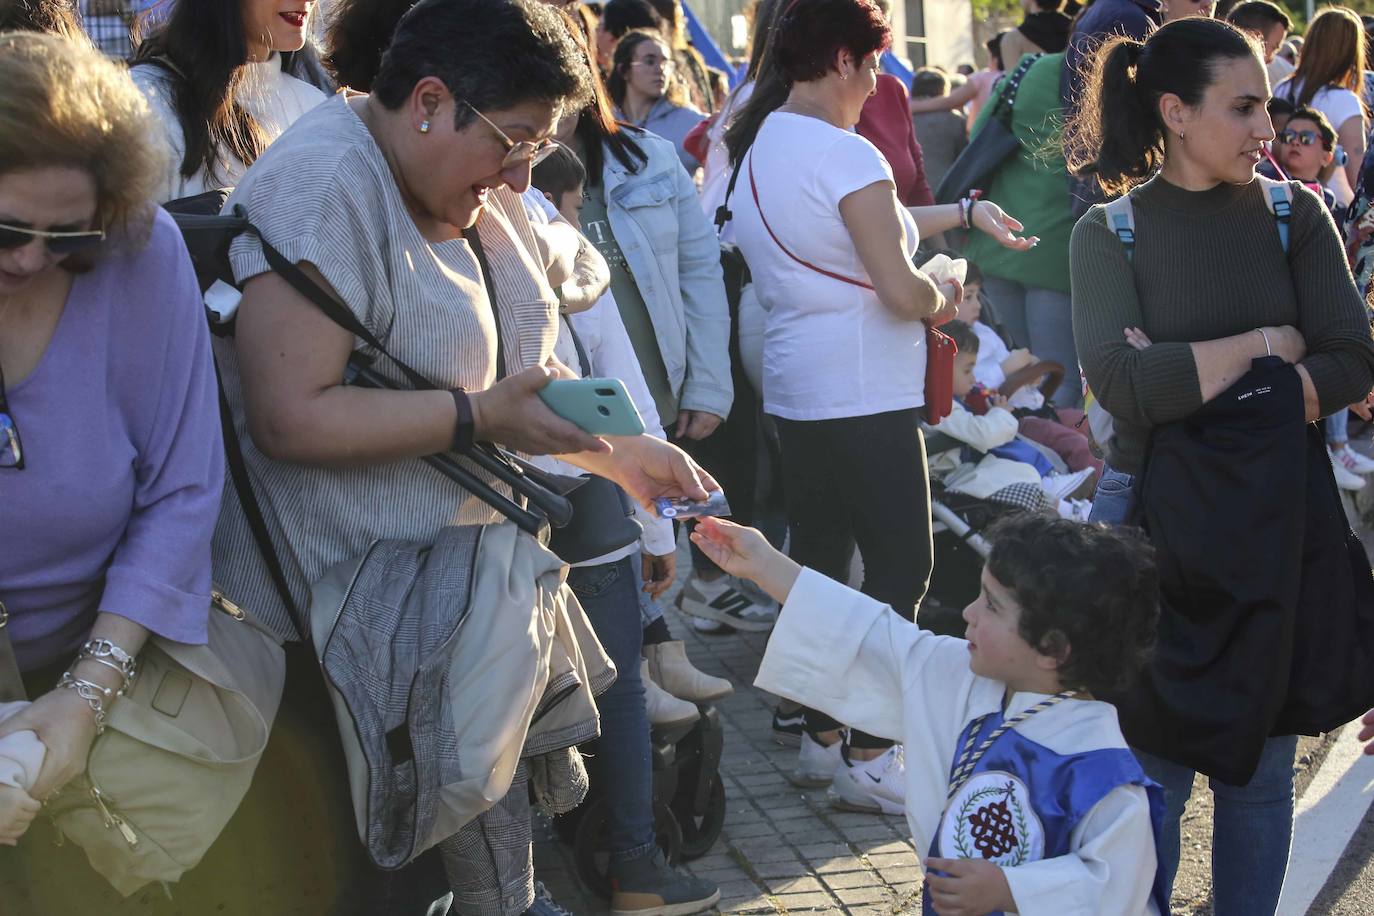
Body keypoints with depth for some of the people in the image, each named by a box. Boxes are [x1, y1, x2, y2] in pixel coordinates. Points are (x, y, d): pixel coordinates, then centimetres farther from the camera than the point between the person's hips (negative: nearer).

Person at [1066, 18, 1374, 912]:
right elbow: (1121, 381, -18)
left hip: (1275, 518, 2)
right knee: (1153, 762, 8)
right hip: (1154, 517, -2)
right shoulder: (1109, 232, -4)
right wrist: (1268, 347, -13)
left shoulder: (1294, 216, 1)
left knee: (1260, 763, 11)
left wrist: (1199, 386, -17)